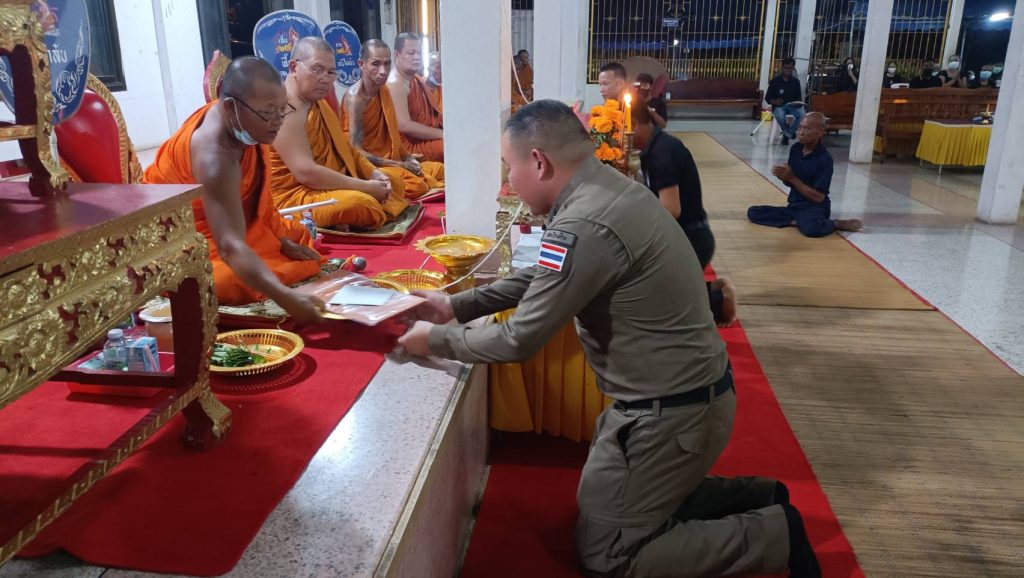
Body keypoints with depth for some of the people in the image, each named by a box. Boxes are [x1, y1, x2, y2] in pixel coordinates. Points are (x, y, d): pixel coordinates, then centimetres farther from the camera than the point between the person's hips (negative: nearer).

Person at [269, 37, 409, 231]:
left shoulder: (318, 103, 14)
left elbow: (345, 149, 18)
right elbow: (305, 172, -28)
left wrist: (374, 173, -1)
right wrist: (364, 187, -23)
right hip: (295, 196, -11)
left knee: (393, 180, 16)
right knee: (360, 204, -36)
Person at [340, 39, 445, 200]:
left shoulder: (383, 90, 9)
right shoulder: (355, 97, -17)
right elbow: (356, 151, -21)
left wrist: (408, 158, -2)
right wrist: (400, 165, -18)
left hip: (388, 160, 9)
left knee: (438, 169, 4)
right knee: (417, 185, -29)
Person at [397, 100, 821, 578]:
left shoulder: (584, 227, -28)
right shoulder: (607, 188, 2)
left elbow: (520, 340, -20)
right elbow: (541, 278, 14)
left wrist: (436, 338, -5)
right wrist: (457, 305, 11)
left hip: (669, 412, -9)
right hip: (686, 391, 9)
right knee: (608, 499, 26)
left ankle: (774, 533, 9)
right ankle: (756, 499, 22)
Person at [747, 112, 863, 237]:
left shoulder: (825, 159, -17)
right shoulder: (795, 149, 3)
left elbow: (819, 197, -18)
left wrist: (792, 178, -19)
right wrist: (783, 175, -12)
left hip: (814, 208, -7)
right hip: (794, 205, 7)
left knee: (811, 228, -41)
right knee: (753, 213, -10)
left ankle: (837, 224, -8)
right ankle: (798, 221, -11)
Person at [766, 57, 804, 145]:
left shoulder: (796, 81, 7)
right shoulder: (775, 81, 1)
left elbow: (799, 98, 11)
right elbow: (767, 98, 3)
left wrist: (799, 103, -13)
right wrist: (775, 101, -19)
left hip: (792, 107, 2)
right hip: (779, 106, -2)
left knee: (801, 114, -32)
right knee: (780, 115, -39)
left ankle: (787, 134, -11)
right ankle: (790, 132, -7)